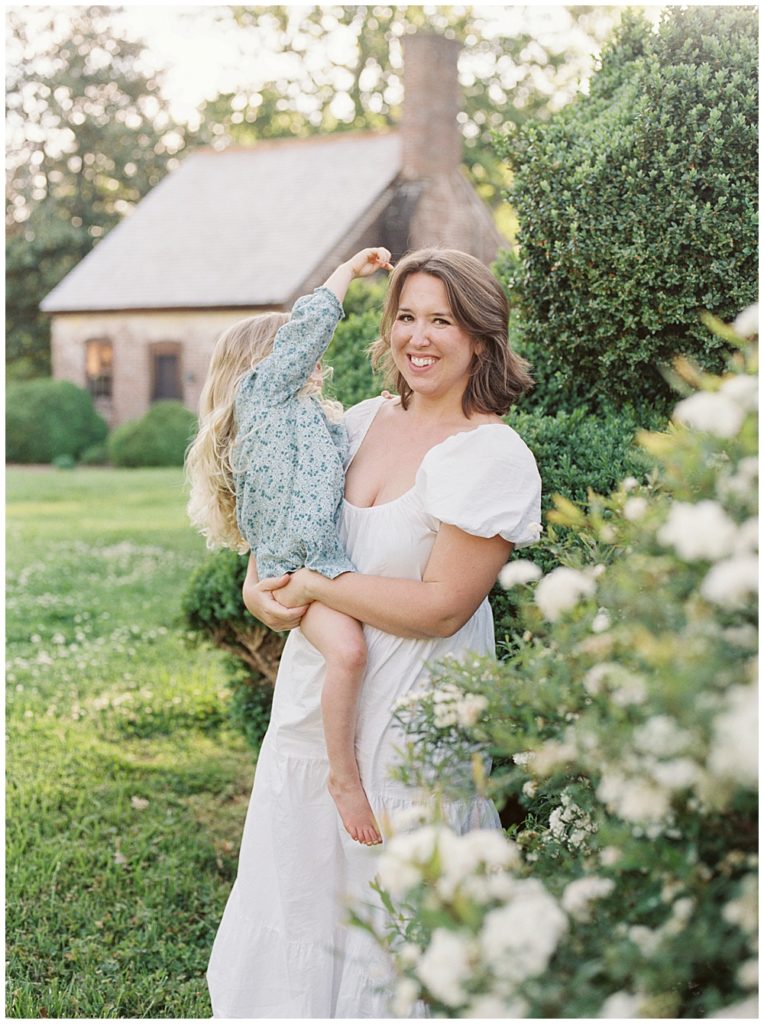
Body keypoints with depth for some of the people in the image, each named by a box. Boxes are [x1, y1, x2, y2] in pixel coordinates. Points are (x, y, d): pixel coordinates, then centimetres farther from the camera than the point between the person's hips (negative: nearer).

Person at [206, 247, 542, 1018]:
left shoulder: (493, 458, -16)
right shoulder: (363, 422, 4)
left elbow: (441, 607, -21)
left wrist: (312, 587, -16)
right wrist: (259, 584, -4)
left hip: (408, 718, -7)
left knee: (386, 911, 7)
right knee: (293, 888, 20)